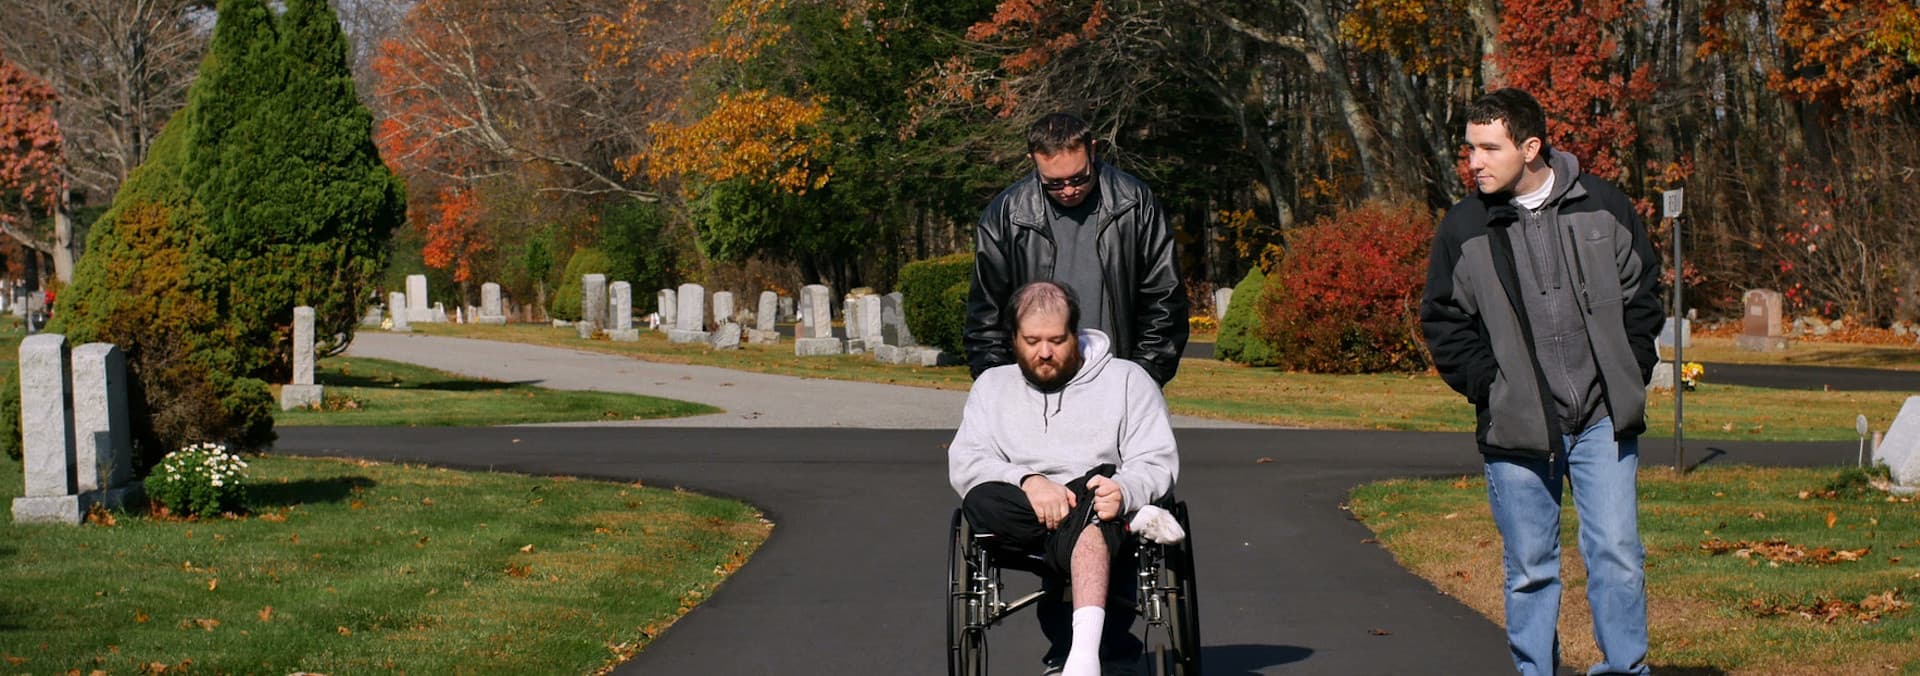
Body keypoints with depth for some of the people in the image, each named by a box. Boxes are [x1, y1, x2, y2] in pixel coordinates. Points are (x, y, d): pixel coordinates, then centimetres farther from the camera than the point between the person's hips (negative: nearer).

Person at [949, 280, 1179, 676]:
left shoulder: (1127, 380, 14)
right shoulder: (992, 386, 20)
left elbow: (1158, 464, 3)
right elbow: (965, 464, 4)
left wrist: (1124, 492, -22)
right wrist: (1026, 480, -17)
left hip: (1102, 515, -2)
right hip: (1019, 525, 2)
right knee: (981, 500, -32)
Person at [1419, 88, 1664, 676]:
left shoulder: (1603, 207, 1)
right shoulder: (1463, 229, 0)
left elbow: (1642, 295, 10)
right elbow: (1444, 322, 7)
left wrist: (1628, 378, 2)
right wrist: (1489, 387, -4)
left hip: (1603, 422, 0)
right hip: (1517, 429, 0)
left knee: (1617, 554, -5)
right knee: (1530, 571, 5)